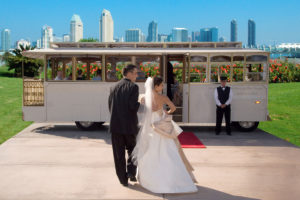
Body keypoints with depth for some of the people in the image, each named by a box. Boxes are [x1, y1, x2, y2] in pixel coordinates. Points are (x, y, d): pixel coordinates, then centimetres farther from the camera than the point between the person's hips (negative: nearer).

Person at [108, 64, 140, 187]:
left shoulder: (115, 87, 9)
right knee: (132, 149, 18)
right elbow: (133, 106, -19)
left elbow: (110, 106, 7)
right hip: (129, 125, -4)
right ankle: (131, 172, 6)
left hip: (115, 125, 4)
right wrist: (140, 103, 0)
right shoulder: (133, 87, -8)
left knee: (119, 154, 8)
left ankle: (123, 179, 13)